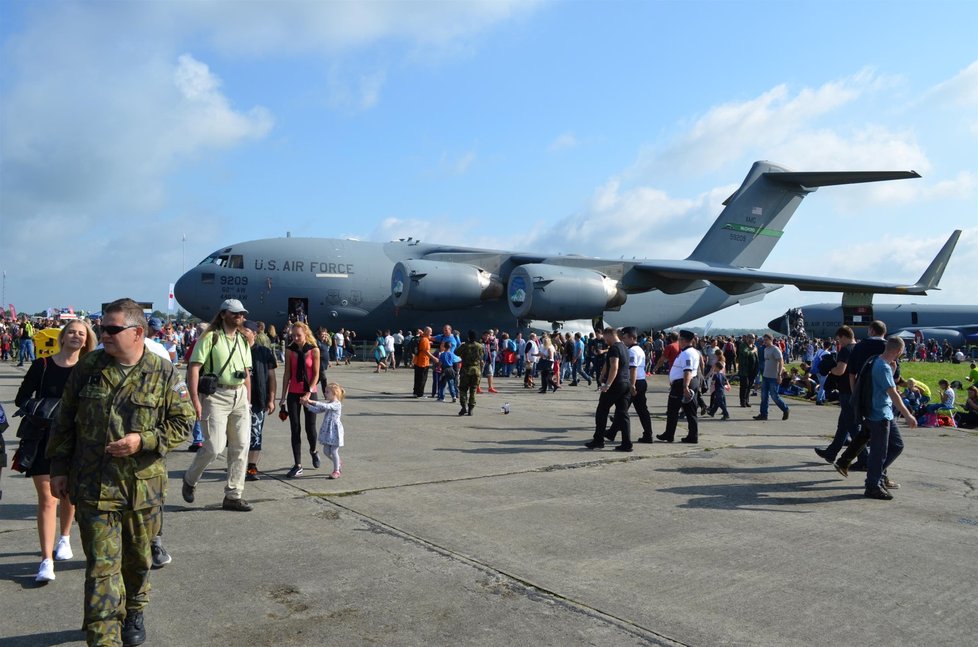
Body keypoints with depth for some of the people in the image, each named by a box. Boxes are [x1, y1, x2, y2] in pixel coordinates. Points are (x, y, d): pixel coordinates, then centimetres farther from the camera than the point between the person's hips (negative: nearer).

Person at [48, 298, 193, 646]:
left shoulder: (163, 373, -5)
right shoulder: (87, 367, 0)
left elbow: (183, 422, -2)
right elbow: (65, 422, 9)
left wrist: (143, 441, -16)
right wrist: (59, 468, 7)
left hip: (142, 485, 0)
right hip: (93, 486, 0)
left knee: (137, 559, 17)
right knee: (101, 565, -1)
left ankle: (134, 613, 41)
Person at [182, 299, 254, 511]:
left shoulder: (243, 340, 16)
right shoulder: (210, 337, -5)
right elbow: (194, 367, -11)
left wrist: (248, 400, 15)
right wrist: (195, 399, -18)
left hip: (239, 396, 7)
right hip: (215, 396, -6)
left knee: (241, 446, 4)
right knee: (214, 446, -10)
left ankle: (233, 496, 12)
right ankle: (190, 480, 20)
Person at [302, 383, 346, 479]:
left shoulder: (337, 404, -15)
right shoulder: (328, 404, 12)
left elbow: (325, 406, -30)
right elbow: (317, 410, 11)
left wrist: (312, 401, -35)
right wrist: (307, 405, -1)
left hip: (334, 430, -8)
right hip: (327, 430, 8)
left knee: (334, 451, -1)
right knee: (326, 450, 11)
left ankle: (337, 471, 11)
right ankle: (338, 463, 33)